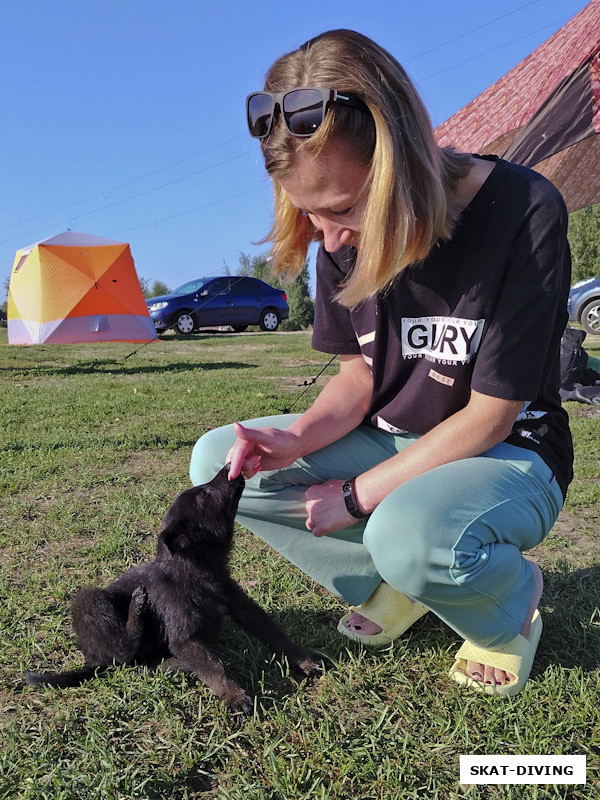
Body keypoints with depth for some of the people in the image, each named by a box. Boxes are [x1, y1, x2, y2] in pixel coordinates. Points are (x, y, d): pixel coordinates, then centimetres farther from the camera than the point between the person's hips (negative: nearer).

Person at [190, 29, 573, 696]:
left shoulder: (524, 212, -24)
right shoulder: (344, 235, -8)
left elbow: (489, 417, -21)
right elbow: (359, 374, 2)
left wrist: (356, 495, -18)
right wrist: (298, 437, -19)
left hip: (510, 454, -5)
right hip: (391, 443, 6)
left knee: (410, 533, -39)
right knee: (215, 461, -7)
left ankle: (513, 602, -2)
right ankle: (394, 584, -1)